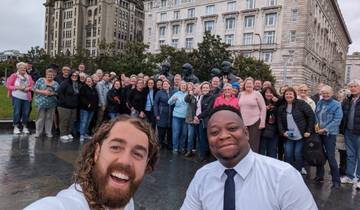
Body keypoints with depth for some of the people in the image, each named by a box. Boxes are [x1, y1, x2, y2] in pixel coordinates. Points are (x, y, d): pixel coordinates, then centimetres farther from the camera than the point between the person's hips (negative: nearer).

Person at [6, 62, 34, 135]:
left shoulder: (28, 77, 10)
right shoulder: (14, 76, 1)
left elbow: (32, 86, 11)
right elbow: (8, 85, -1)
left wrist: (28, 88, -9)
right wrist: (17, 87, -13)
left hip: (26, 98, 3)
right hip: (17, 97, -3)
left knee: (26, 112, 3)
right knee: (16, 112, -3)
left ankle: (25, 127, 15)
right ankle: (16, 127, 9)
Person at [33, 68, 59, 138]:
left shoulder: (56, 84, 9)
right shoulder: (40, 80, 3)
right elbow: (34, 89, -2)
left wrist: (53, 93, -10)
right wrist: (43, 92, -15)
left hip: (52, 104, 2)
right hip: (41, 103, -2)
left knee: (49, 118, 6)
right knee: (40, 118, 1)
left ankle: (48, 132, 16)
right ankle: (38, 132, 12)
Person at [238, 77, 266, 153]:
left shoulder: (257, 94, -2)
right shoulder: (241, 94, 10)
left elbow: (263, 108, -3)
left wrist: (262, 122, -8)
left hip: (255, 123, -4)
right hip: (243, 123, 4)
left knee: (254, 146, -2)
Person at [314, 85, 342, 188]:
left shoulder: (336, 105, -6)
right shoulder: (319, 103, 9)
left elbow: (337, 120, -13)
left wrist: (325, 129, -17)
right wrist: (315, 125, -5)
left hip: (329, 134, -5)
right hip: (318, 133, 5)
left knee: (330, 157, -5)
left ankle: (336, 180, 8)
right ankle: (319, 175, 30)